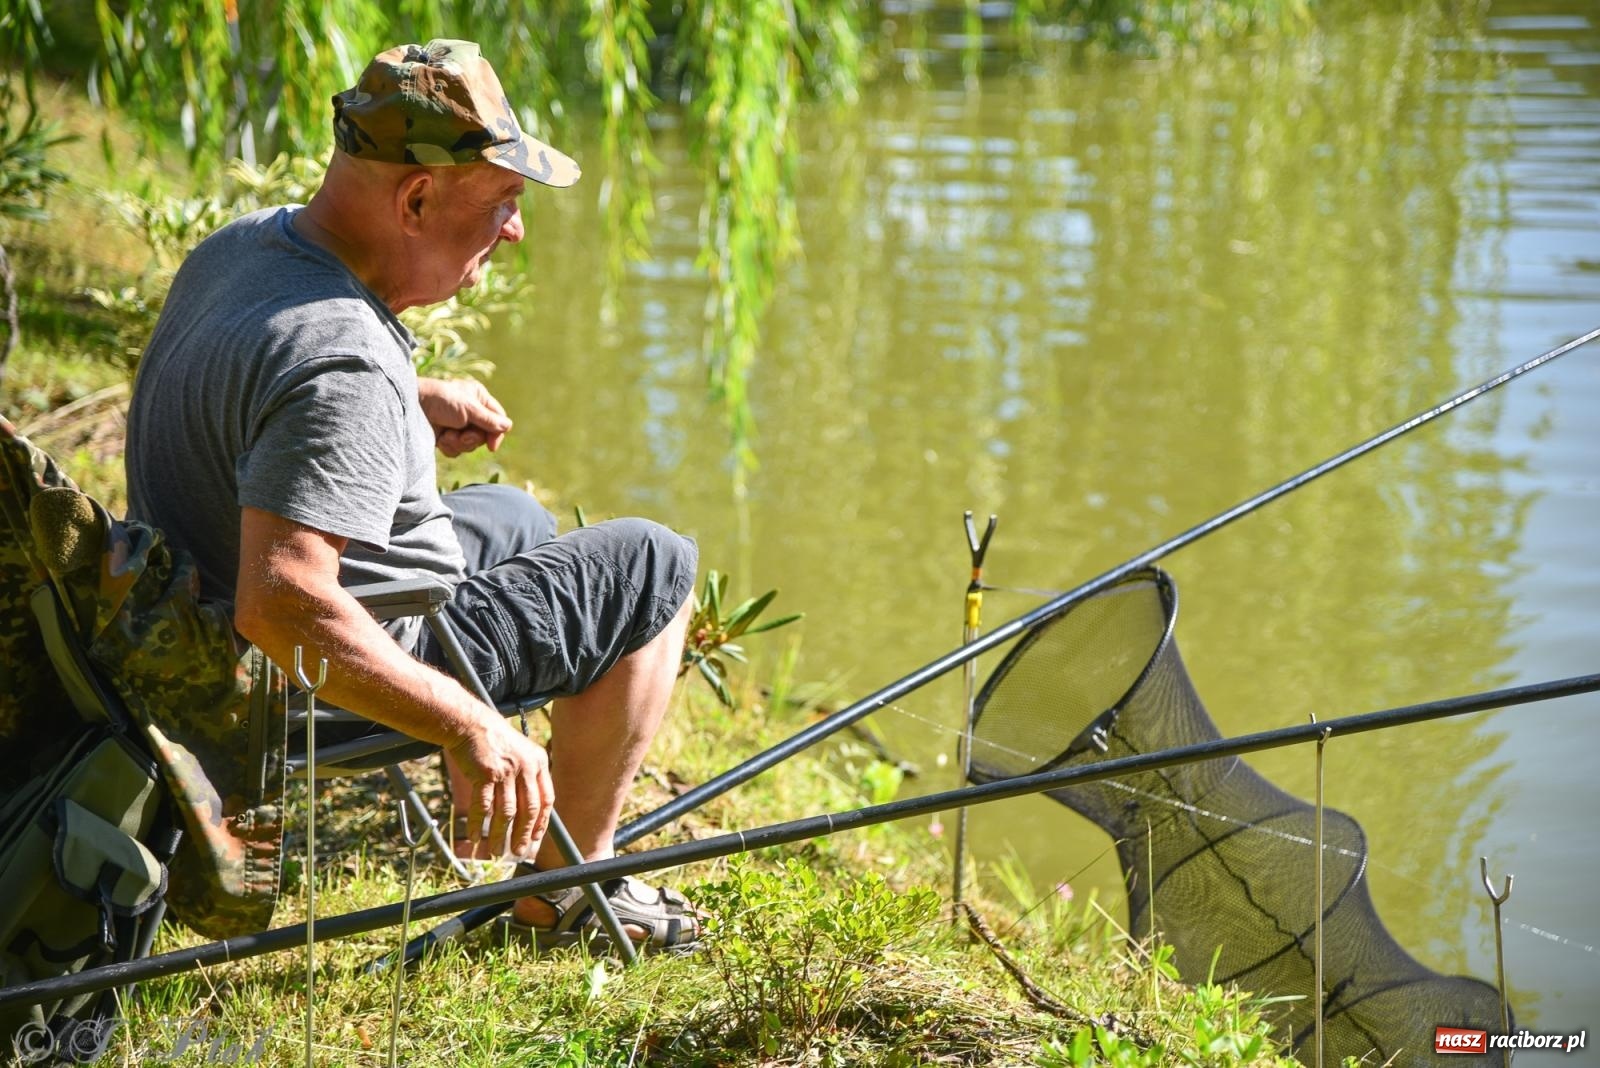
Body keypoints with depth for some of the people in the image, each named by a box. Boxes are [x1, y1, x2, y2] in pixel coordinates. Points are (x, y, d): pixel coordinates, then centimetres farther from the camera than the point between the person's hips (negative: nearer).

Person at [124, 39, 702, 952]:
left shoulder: (238, 247, -4)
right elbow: (283, 607, -41)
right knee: (653, 567, 2)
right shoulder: (344, 368, -34)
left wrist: (413, 405, 7)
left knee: (514, 520, 31)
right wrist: (467, 725, -35)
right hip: (328, 679, -9)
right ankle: (566, 888, 10)